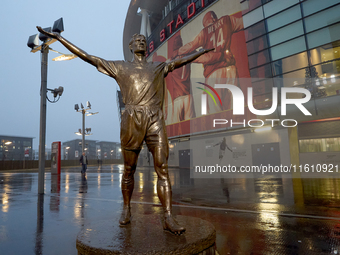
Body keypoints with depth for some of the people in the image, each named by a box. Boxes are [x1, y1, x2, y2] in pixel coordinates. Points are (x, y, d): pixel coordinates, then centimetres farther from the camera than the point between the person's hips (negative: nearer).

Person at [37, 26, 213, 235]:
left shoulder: (159, 67, 25)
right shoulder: (120, 67, 19)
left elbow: (181, 61, 31)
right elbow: (87, 57, 18)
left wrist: (203, 50, 37)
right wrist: (59, 37, 18)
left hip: (155, 120, 1)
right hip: (132, 119, -1)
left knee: (163, 169, -9)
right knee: (129, 169, 5)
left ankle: (168, 218, -8)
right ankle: (126, 209, 25)